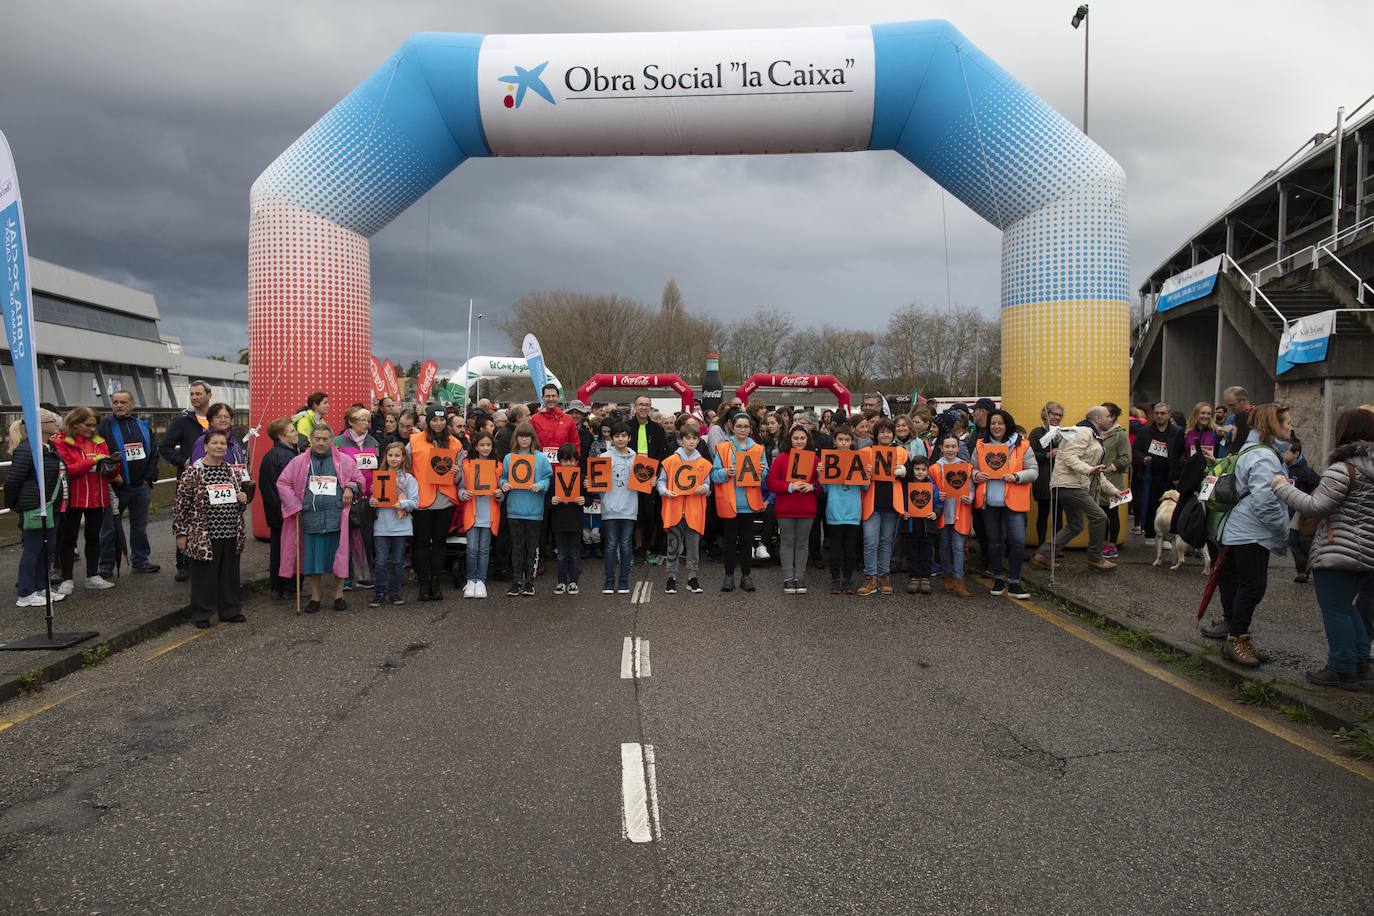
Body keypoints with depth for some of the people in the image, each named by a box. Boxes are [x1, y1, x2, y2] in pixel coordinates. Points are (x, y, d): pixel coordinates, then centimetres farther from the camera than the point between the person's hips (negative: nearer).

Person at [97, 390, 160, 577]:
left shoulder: (142, 425, 9)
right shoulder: (105, 425, -5)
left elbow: (153, 453, 11)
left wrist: (150, 477, 2)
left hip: (141, 485, 4)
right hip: (116, 486, -4)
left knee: (140, 526, 13)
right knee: (110, 526, 3)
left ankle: (140, 560, 24)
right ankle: (106, 565, 12)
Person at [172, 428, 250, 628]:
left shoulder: (231, 471, 8)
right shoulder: (193, 472, -9)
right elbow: (181, 505, -7)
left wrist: (243, 500, -2)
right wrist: (181, 533, -8)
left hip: (231, 534, 5)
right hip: (204, 535, -5)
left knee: (229, 573, 12)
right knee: (204, 575, 3)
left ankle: (230, 610, 25)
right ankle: (201, 614, 16)